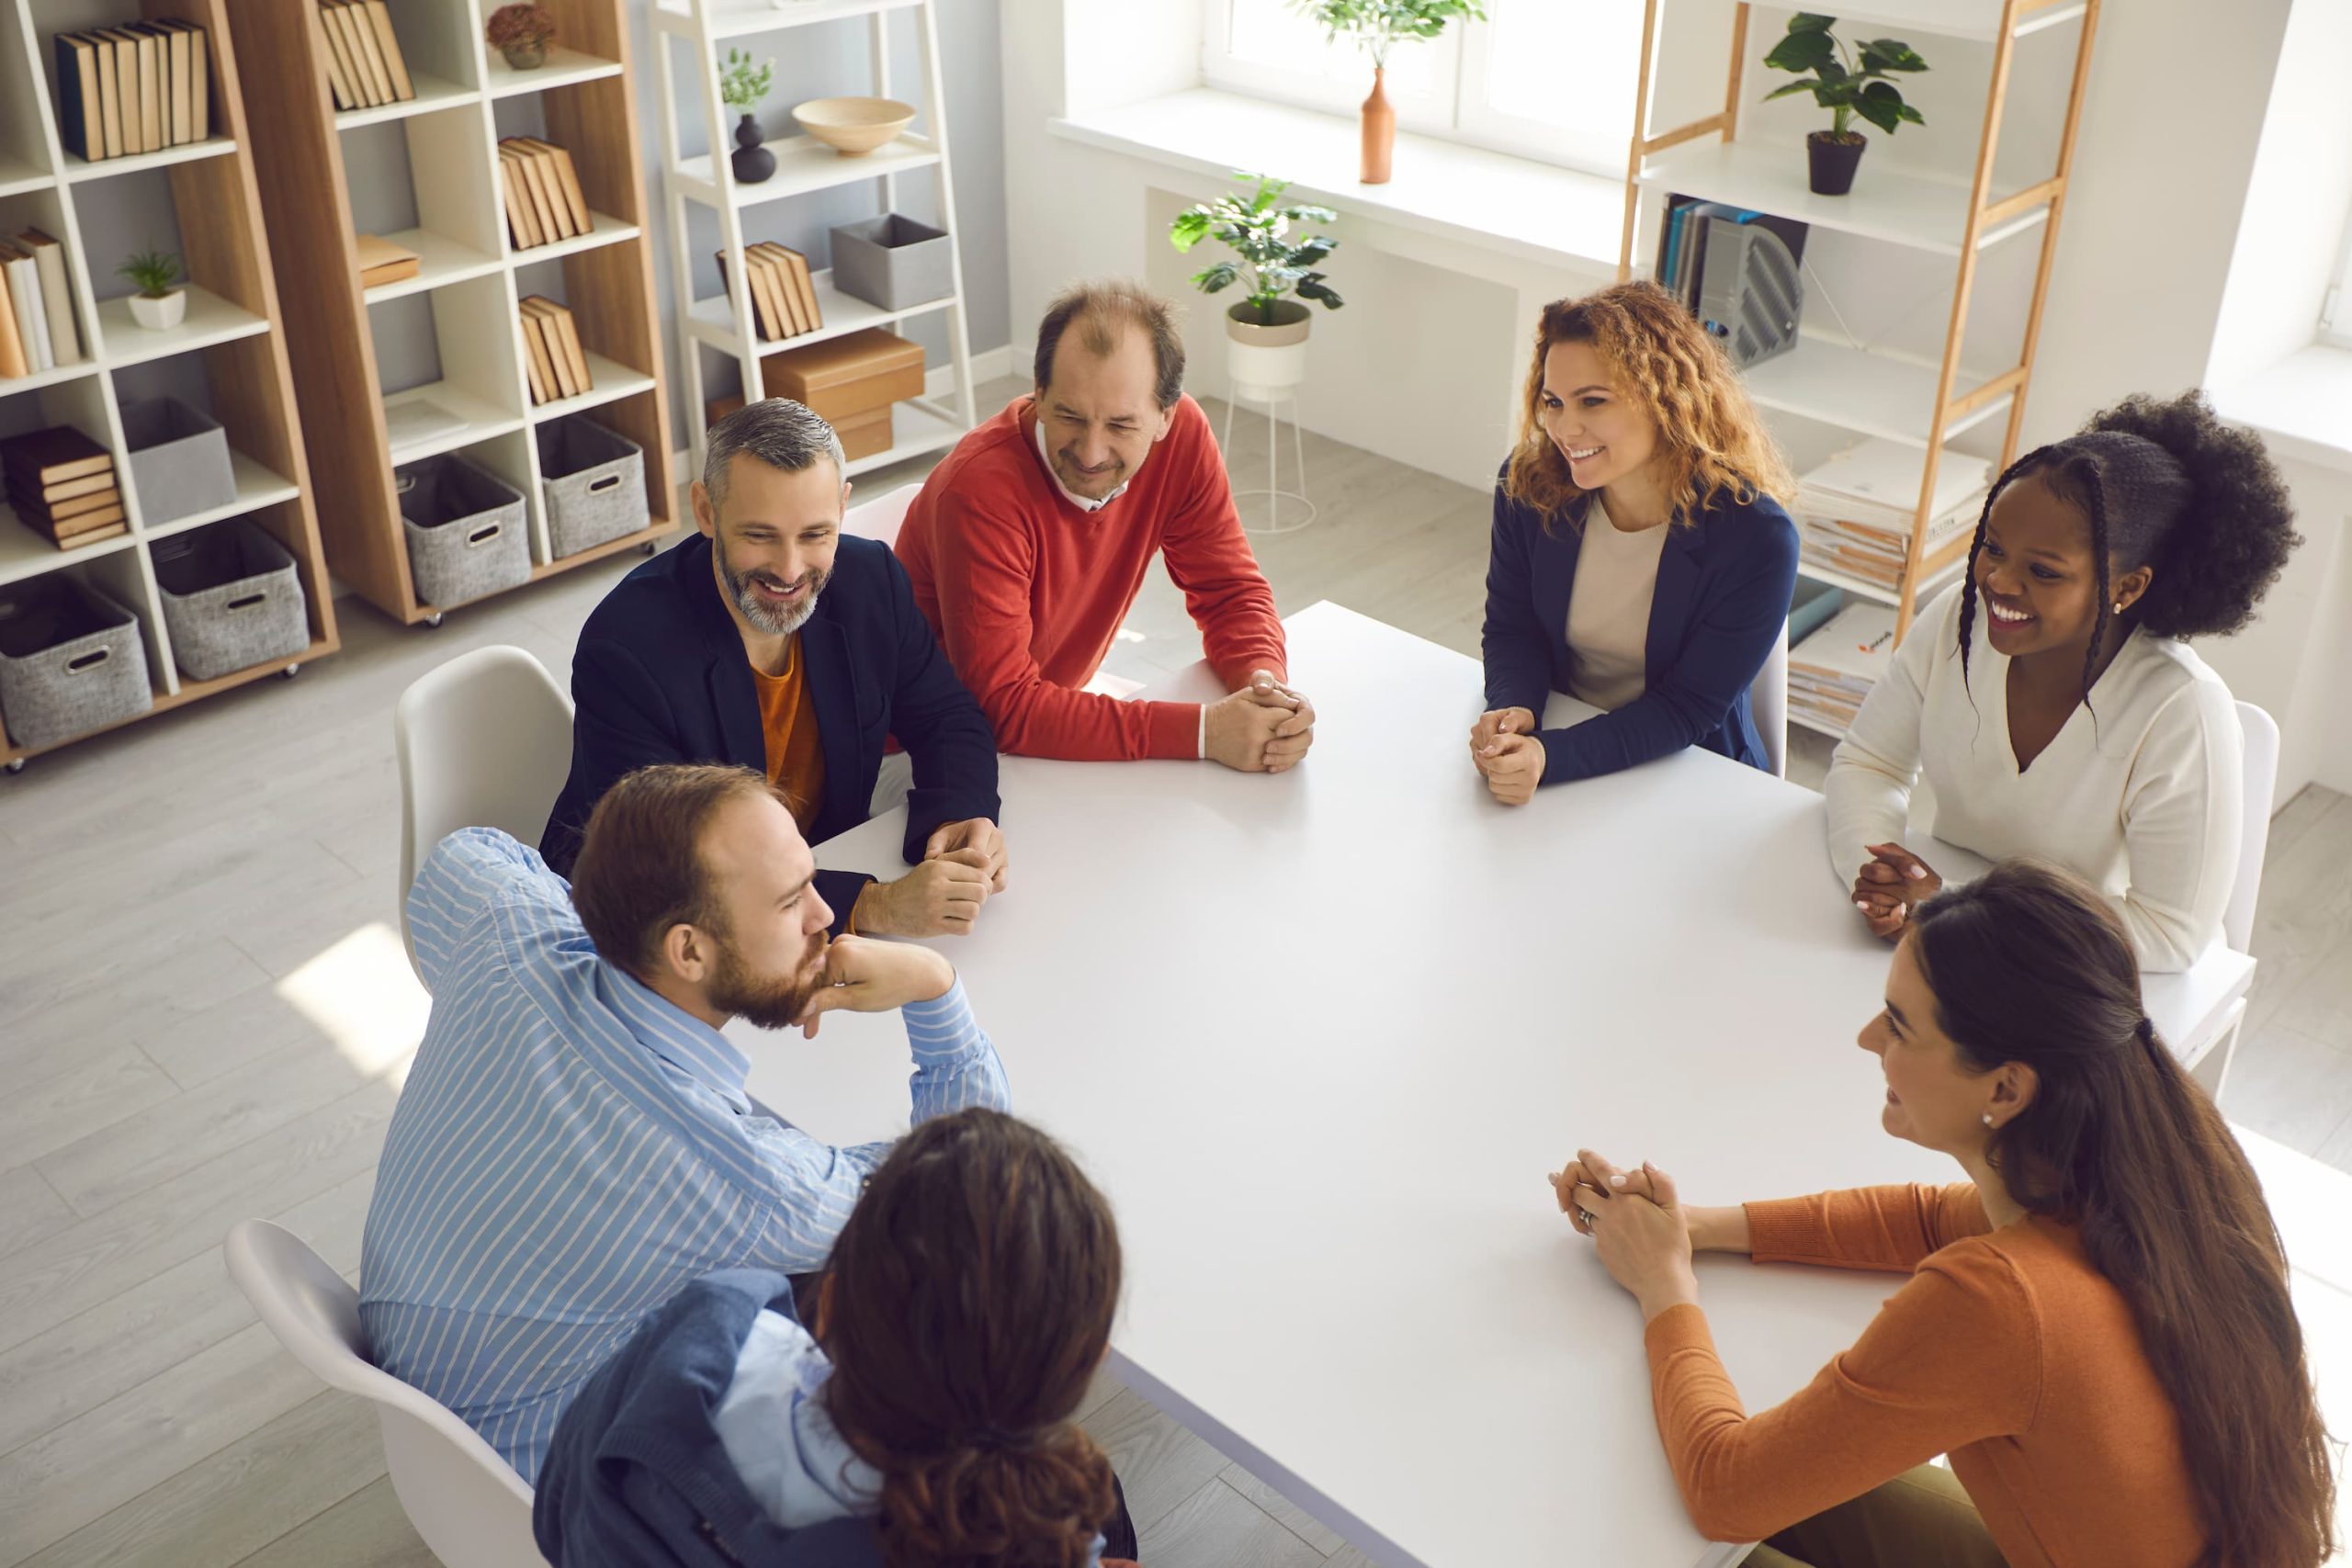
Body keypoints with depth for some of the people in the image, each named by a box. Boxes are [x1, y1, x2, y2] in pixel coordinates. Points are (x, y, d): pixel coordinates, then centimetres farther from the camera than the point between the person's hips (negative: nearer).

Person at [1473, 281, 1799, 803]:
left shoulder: (1755, 540, -20)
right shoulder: (1527, 484, -9)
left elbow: (1688, 707, -18)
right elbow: (1511, 628, 0)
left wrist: (1552, 757, -33)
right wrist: (1512, 710, -24)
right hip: (1554, 725, 3)